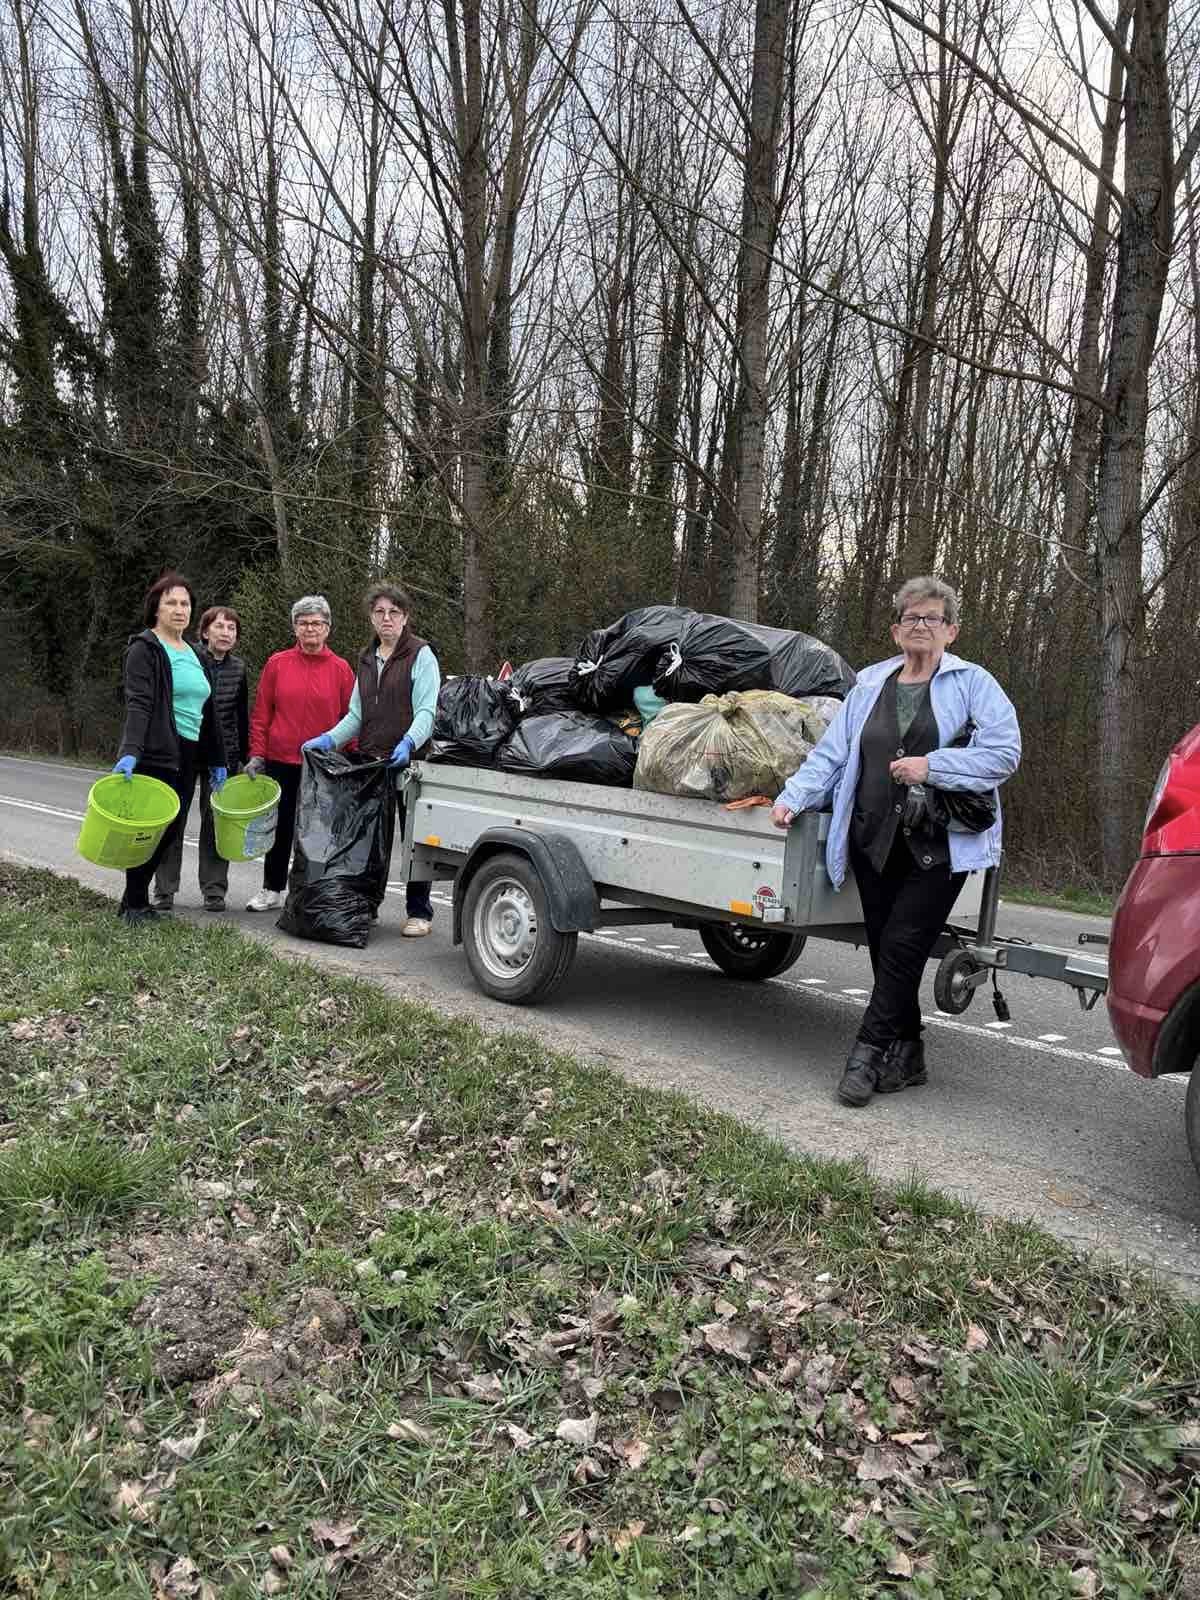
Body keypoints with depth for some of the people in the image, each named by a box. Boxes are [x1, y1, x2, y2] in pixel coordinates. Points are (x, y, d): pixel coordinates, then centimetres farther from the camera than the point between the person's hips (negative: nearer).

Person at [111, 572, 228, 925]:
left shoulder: (194, 654, 19)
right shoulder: (145, 648, -4)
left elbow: (206, 710, 23)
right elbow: (138, 704, -17)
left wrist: (217, 761, 21)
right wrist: (130, 751, -29)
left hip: (188, 755, 7)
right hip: (157, 753, -7)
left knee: (170, 829, 7)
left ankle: (136, 897, 20)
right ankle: (134, 904, 9)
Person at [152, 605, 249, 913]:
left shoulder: (238, 668, 6)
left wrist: (244, 757, 9)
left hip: (223, 754, 3)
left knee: (216, 820, 5)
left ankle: (214, 889, 13)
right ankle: (164, 889, 10)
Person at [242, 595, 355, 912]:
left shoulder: (341, 669, 0)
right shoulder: (277, 663, 3)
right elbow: (261, 714, 5)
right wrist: (257, 755, 0)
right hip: (280, 762, 1)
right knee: (280, 828, 11)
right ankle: (272, 890, 24)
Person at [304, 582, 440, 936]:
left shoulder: (421, 655, -4)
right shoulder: (367, 659, 17)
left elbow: (426, 711, -13)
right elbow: (356, 715, 18)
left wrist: (409, 743, -29)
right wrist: (328, 740, 4)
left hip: (410, 761, -6)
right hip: (371, 761, 6)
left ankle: (419, 913, 8)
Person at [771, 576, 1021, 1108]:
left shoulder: (972, 684, 2)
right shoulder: (869, 685, 16)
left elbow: (1004, 753, -8)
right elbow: (831, 754, 11)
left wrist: (931, 765, -16)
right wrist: (792, 798, -3)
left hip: (939, 844, -4)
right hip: (875, 840, 5)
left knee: (902, 946, -9)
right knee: (884, 949, 7)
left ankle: (868, 1053, -1)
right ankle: (905, 1057, 20)